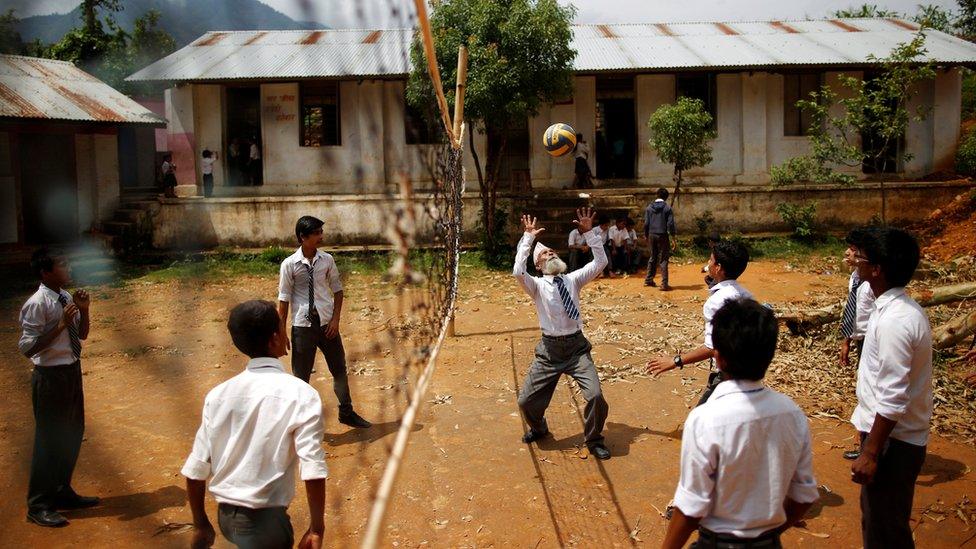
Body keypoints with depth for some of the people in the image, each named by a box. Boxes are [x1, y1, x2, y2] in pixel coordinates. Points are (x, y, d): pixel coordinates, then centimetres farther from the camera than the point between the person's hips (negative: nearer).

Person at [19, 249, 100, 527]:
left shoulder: (67, 297, 4)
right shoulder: (37, 304, -19)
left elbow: (82, 334, 14)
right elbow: (27, 347, -22)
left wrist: (84, 310, -3)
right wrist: (61, 324, -27)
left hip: (72, 371, 8)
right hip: (50, 376, -8)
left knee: (73, 434, 18)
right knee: (49, 439, 2)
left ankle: (62, 492, 35)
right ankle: (39, 505, 16)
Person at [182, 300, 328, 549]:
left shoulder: (219, 394, -1)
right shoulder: (300, 395, -15)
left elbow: (195, 470, 2)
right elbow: (313, 470, -20)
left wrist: (201, 525, 13)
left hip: (225, 516, 6)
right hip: (265, 521, -6)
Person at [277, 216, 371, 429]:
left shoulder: (327, 260, -2)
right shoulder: (289, 264, -10)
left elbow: (337, 290, 6)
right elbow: (284, 299, -6)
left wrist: (335, 319, -3)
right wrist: (281, 331, -5)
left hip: (327, 323, 3)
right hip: (303, 326, -3)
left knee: (339, 369, 15)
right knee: (301, 376, 8)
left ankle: (347, 413, 34)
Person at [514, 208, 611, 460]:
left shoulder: (573, 279, 7)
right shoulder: (537, 285, -1)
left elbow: (600, 262, 0)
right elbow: (518, 273, -21)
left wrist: (588, 233, -8)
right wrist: (528, 238, -19)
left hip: (577, 347, 1)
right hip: (549, 349, 0)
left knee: (596, 396, -17)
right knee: (527, 400, 2)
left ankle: (594, 440, 11)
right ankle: (538, 429, 38)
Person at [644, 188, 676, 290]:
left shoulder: (649, 207, 3)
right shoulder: (667, 208, -7)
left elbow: (646, 223, 4)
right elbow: (670, 224, -9)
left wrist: (646, 236, 14)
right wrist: (673, 238, -4)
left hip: (652, 235, 4)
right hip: (663, 236, -4)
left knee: (653, 258, 19)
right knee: (663, 260, -1)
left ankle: (648, 280, 25)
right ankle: (664, 284, -5)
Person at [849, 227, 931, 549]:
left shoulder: (894, 321, -26)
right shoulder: (900, 308, 5)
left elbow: (892, 400, -26)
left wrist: (871, 454, -21)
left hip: (892, 441, -9)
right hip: (891, 434, 9)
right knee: (877, 520, 23)